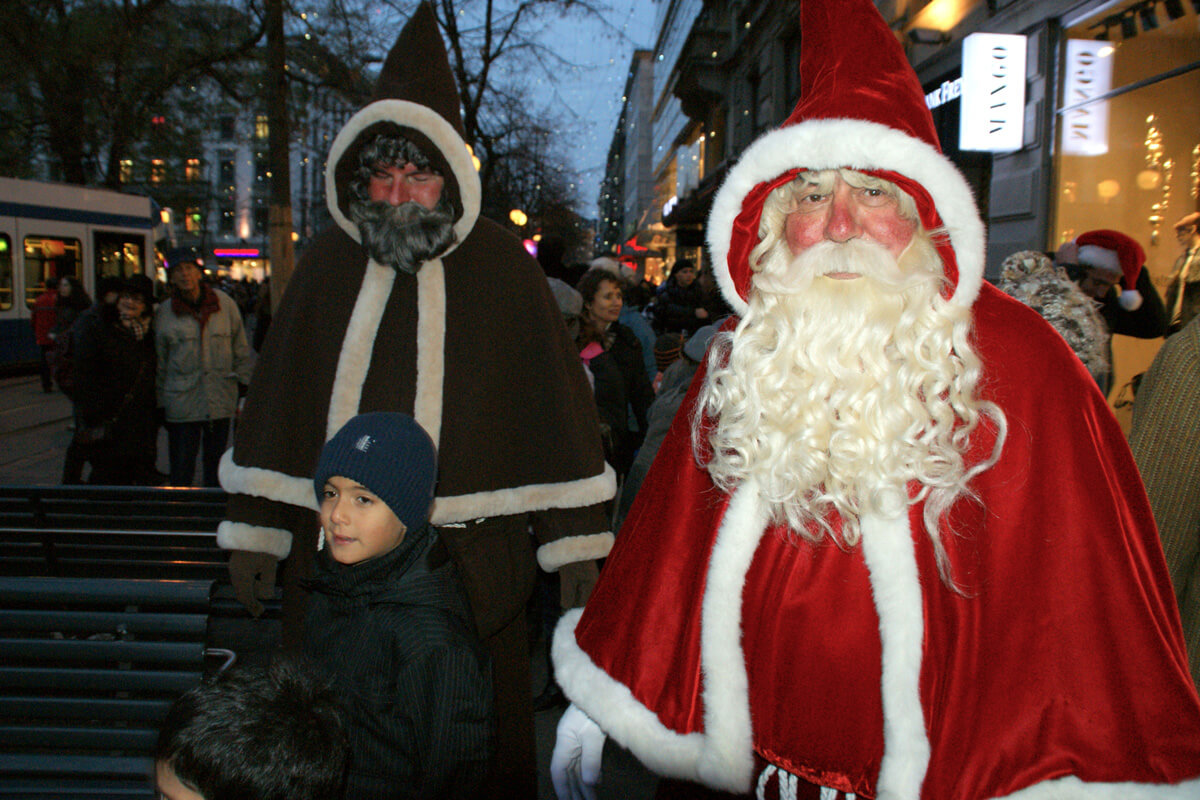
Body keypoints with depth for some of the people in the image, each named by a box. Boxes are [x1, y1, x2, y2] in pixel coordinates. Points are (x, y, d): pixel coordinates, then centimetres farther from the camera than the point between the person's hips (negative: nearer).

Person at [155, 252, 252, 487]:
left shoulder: (224, 303, 2)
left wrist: (244, 389, 5)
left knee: (216, 463, 13)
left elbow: (241, 350, 9)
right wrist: (160, 404, 6)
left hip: (221, 401, 1)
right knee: (181, 469, 0)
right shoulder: (163, 313, 0)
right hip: (181, 403, -1)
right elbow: (160, 364, 7)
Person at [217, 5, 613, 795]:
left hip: (471, 567, -2)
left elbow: (557, 404, -3)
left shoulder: (503, 269, -3)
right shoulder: (329, 266, 6)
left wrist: (578, 543, -4)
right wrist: (254, 530, 11)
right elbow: (276, 404, 10)